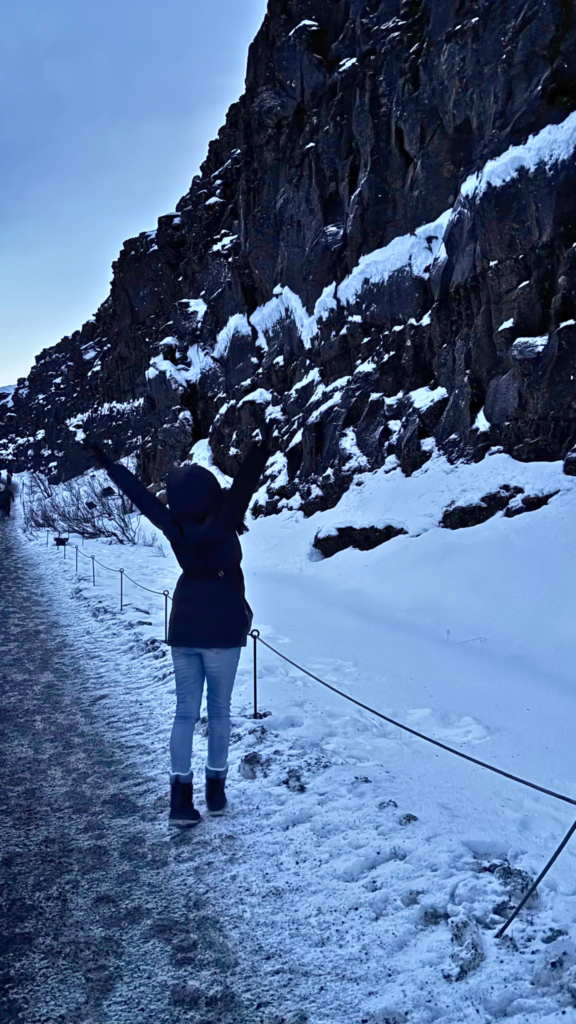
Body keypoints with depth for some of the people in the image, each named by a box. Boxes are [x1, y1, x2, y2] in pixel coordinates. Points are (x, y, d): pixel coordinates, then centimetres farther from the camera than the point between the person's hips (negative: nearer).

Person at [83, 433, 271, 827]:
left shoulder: (175, 527, -7)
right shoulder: (221, 525, -18)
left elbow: (139, 493, 2)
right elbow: (242, 488, -32)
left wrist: (106, 462, 12)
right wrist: (261, 451, -41)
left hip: (183, 630, 4)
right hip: (222, 630, -4)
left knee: (185, 713, 8)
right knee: (219, 711, 9)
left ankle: (181, 795, 4)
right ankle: (216, 791, 17)